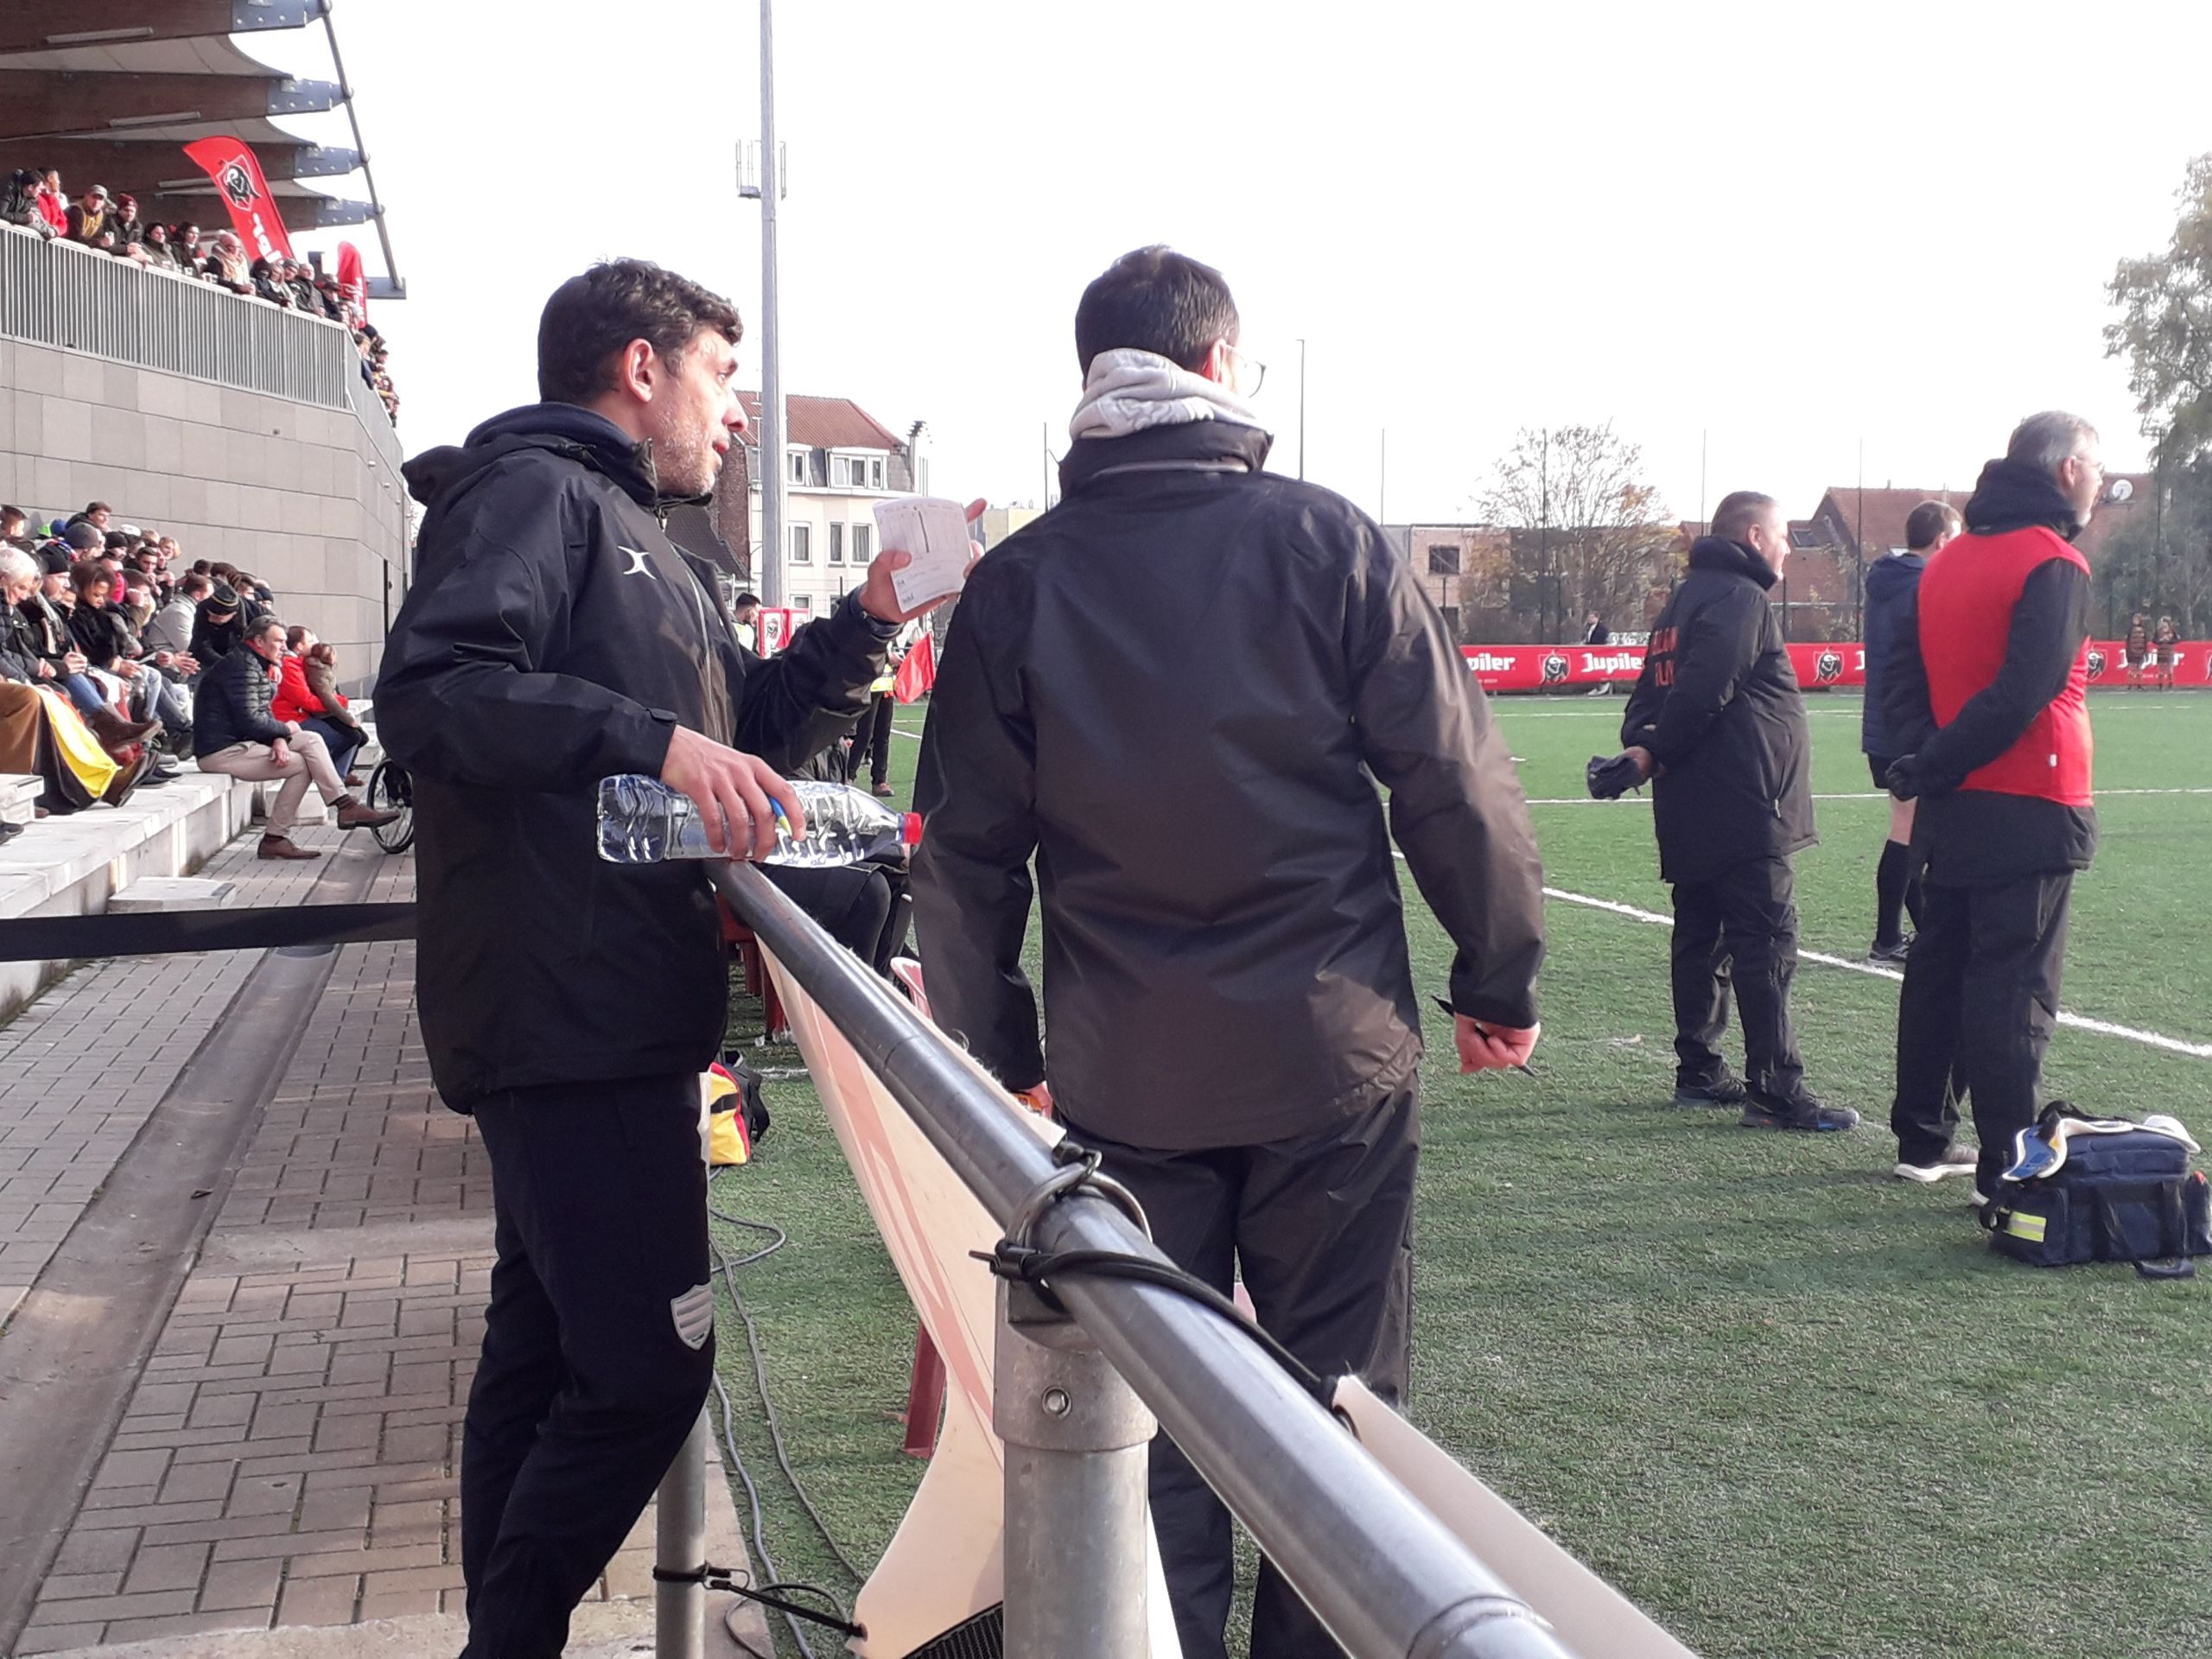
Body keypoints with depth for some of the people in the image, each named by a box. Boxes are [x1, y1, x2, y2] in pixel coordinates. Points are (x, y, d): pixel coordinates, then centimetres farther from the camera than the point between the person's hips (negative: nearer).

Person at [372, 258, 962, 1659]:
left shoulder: (649, 544, 23)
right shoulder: (533, 489, -8)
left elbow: (752, 733, 26)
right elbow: (433, 693, -23)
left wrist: (871, 618, 15)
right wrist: (655, 740, -29)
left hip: (616, 1020, 11)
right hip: (569, 1017, -11)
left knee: (552, 1352, 17)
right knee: (649, 1363, -10)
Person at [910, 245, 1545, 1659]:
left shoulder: (1018, 582, 1)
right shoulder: (1328, 540, -4)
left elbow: (968, 849, 3)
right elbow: (1455, 779, -5)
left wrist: (996, 1049, 14)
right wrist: (1502, 975, 7)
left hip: (1122, 1079, 2)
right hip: (1333, 1060, -1)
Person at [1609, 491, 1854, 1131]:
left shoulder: (1684, 599, 20)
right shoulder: (1739, 598, -11)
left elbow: (1650, 694, 17)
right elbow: (1704, 692, -22)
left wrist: (1643, 744, -1)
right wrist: (1654, 754, -12)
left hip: (1690, 814, 10)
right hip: (1741, 808, -10)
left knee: (1701, 939, 14)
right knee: (1766, 946, -8)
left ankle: (1699, 1072, 19)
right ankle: (1775, 1091, -8)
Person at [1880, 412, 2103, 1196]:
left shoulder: (1947, 561, 11)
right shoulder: (2054, 565, -13)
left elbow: (1900, 675, 7)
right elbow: (2023, 694, -22)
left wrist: (1926, 756, -4)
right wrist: (1933, 769, -13)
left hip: (1953, 811, 8)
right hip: (2029, 810, -8)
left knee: (1938, 970, 14)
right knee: (2014, 988, -3)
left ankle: (1923, 1139, 23)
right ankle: (2006, 1167, 1)